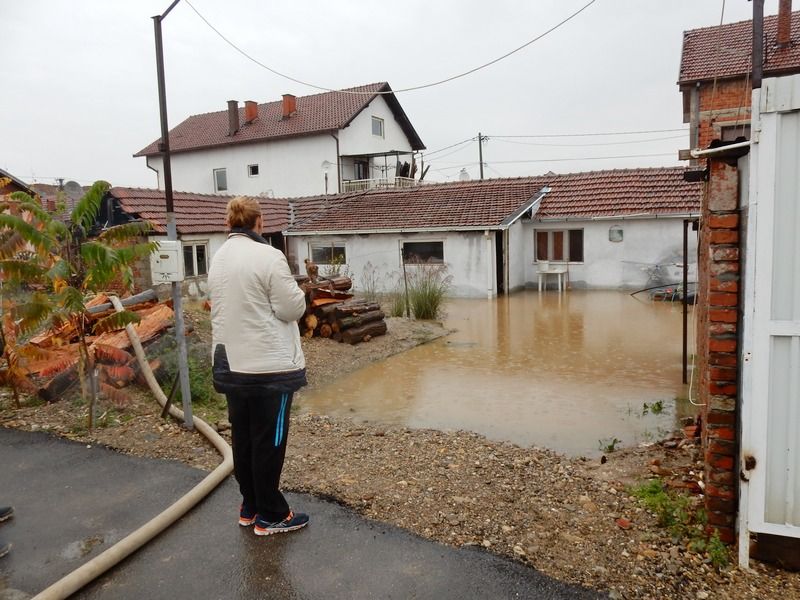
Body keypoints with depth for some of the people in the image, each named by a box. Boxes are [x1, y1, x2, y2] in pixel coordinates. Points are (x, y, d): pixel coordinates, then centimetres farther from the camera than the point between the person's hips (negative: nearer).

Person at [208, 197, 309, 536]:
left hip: (230, 364, 8)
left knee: (243, 439, 16)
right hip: (270, 366, -7)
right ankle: (270, 516, 16)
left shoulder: (218, 259, 8)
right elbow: (292, 309, -14)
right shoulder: (268, 256, -16)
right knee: (269, 443, 4)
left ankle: (250, 508, 30)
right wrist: (294, 289, 5)